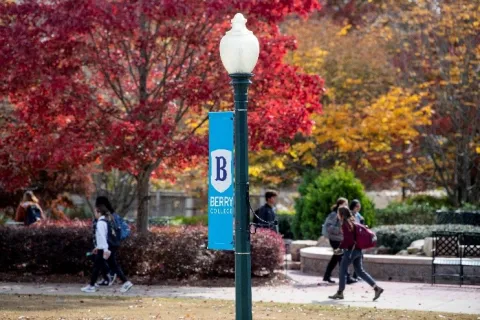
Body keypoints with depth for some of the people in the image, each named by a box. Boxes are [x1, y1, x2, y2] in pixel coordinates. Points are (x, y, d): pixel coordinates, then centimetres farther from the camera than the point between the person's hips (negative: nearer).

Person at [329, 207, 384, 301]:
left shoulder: (345, 224, -14)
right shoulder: (352, 222, 13)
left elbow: (348, 239, -21)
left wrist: (340, 247, -12)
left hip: (350, 250, -9)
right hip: (357, 250, 9)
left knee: (343, 270, 2)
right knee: (360, 271, 10)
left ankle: (340, 292, 8)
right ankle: (376, 288, 4)